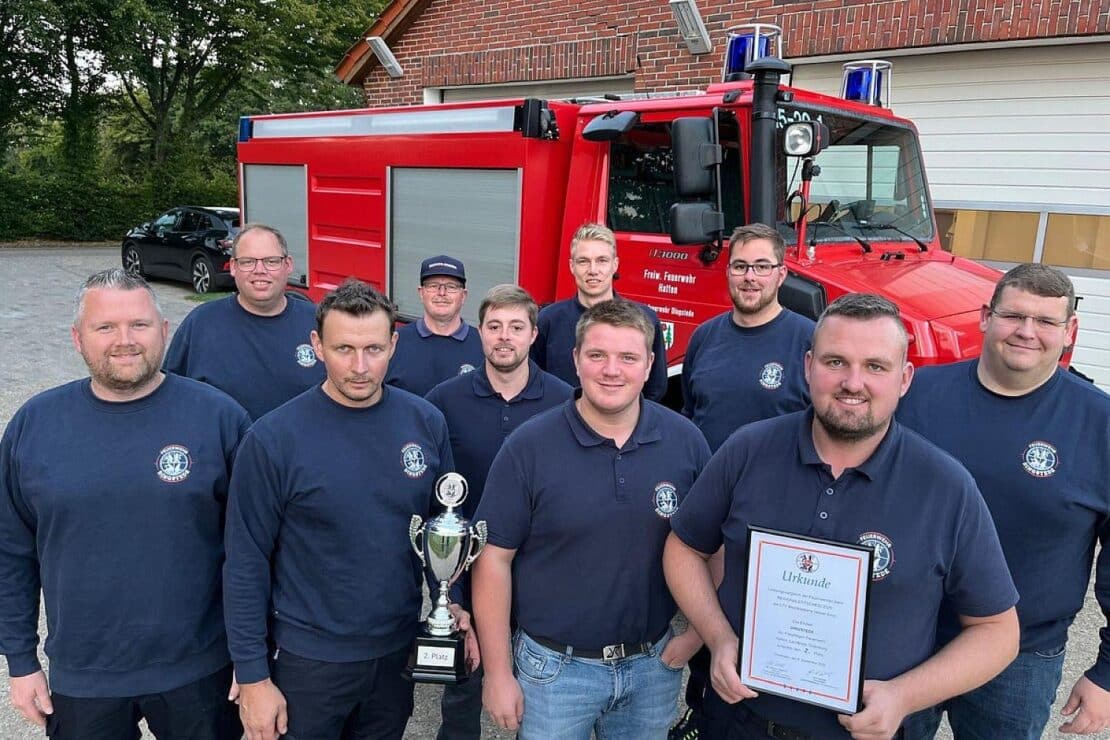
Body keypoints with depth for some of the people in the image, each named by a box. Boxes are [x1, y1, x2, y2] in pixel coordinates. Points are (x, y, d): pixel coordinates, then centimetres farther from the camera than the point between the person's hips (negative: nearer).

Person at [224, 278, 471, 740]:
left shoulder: (426, 423, -7)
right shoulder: (273, 438, -16)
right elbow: (246, 564, -11)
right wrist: (253, 677, -10)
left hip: (399, 650, 3)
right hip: (308, 661, -3)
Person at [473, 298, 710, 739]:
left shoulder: (686, 441, -5)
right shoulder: (528, 446, -12)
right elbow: (494, 558, -10)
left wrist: (699, 632, -3)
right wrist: (498, 673, -9)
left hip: (654, 665, 3)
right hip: (554, 668, -2)